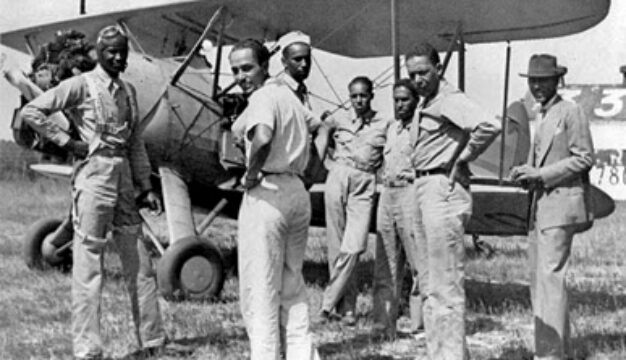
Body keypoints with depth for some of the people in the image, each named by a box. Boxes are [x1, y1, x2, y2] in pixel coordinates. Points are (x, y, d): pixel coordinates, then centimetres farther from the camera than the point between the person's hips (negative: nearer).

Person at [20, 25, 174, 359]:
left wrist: (146, 187, 13)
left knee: (139, 263, 10)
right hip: (94, 178, -7)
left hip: (124, 177, 7)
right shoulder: (82, 85, -5)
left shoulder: (127, 90, 14)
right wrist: (66, 141, -10)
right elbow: (31, 111, -10)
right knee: (89, 263, -3)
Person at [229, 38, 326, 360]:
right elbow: (318, 127, 34)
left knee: (259, 287, -2)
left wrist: (251, 174, -18)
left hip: (266, 193, -9)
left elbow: (262, 139, -32)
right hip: (298, 191, 9)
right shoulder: (287, 94, 16)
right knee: (292, 283, 15)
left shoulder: (263, 97, -12)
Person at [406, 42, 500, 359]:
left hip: (442, 190, -10)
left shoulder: (451, 100, -13)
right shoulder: (423, 104, 16)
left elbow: (488, 127, -30)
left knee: (445, 284, -8)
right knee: (430, 282, 14)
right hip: (423, 189, 10)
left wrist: (462, 159, -17)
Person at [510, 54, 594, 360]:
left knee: (550, 277, -14)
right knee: (538, 279, 10)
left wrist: (542, 175, -16)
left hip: (561, 204, -9)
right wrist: (526, 172, 6)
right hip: (540, 207, 9)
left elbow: (583, 159, -11)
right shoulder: (541, 116, 21)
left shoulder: (571, 112, -6)